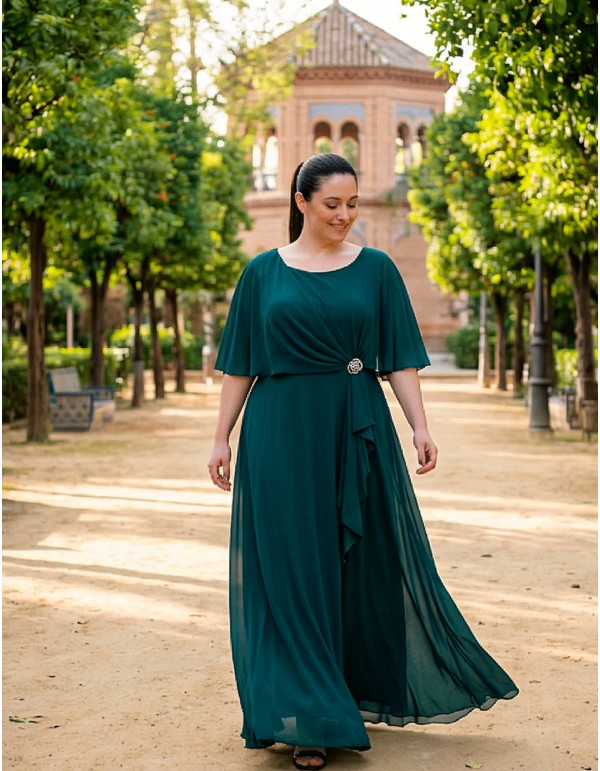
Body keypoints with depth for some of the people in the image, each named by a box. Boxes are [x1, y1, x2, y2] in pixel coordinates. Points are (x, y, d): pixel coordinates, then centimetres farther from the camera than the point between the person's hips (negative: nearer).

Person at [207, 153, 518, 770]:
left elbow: (400, 358, 2)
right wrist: (221, 437, 3)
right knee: (292, 569, -1)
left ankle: (366, 690, 30)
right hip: (282, 435, -1)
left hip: (359, 435, 1)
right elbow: (239, 363, 6)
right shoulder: (263, 272, 5)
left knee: (368, 562, 8)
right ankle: (308, 718, 7)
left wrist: (420, 425, -8)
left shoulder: (376, 269, 5)